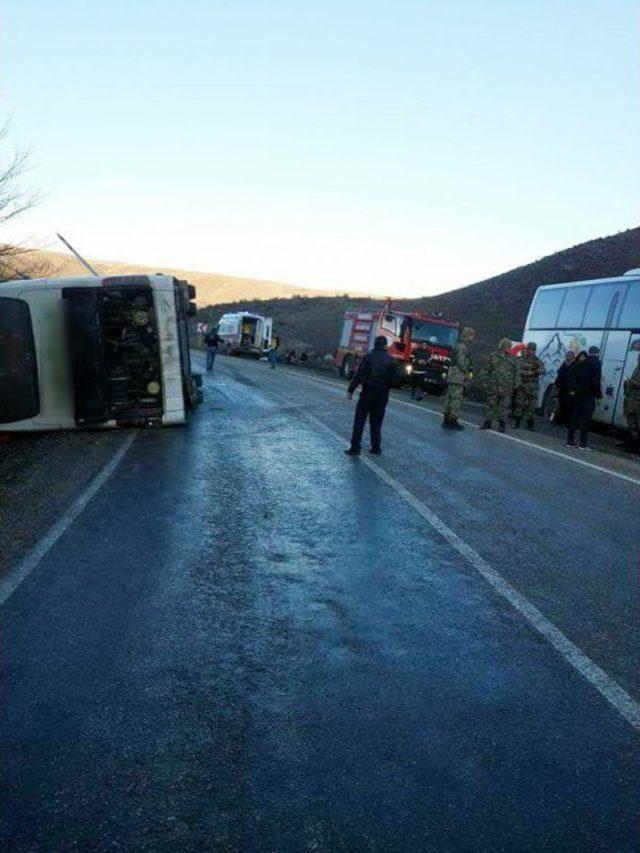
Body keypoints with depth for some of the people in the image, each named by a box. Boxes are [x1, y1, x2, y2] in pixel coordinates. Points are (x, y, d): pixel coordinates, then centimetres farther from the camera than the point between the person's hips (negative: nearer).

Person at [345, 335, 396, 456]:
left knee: (359, 421, 2)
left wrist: (350, 390, -8)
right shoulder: (391, 360, 2)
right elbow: (392, 379, 3)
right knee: (376, 422, 13)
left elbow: (359, 375, -10)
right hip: (382, 395, 3)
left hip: (368, 392, -2)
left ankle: (355, 447, -2)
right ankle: (376, 448, 17)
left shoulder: (369, 357, -5)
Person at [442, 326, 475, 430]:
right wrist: (468, 373, -11)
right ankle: (453, 421, -7)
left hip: (452, 377, 10)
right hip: (458, 378, -10)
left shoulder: (459, 346, 21)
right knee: (457, 399, -8)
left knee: (449, 398, 9)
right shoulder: (462, 347, -11)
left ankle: (446, 421, 13)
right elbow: (461, 362, -19)